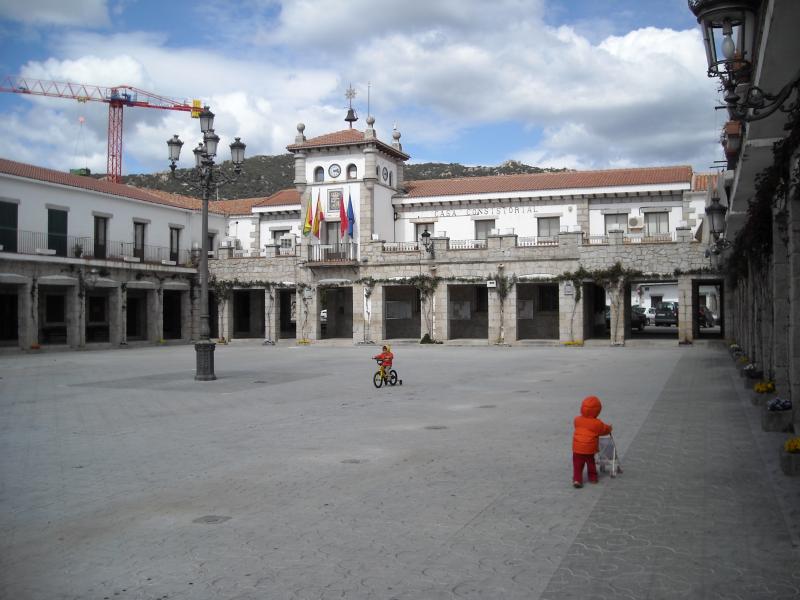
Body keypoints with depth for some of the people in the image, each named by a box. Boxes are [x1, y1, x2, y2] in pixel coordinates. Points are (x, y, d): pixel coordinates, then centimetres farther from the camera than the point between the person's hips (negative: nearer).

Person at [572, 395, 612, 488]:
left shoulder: (577, 420, 0)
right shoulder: (597, 423, -10)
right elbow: (605, 430, 7)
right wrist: (609, 428, 31)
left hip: (577, 449, 1)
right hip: (590, 449, -1)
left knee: (577, 465, 5)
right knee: (591, 463, 20)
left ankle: (577, 479, -6)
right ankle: (593, 477, 33)